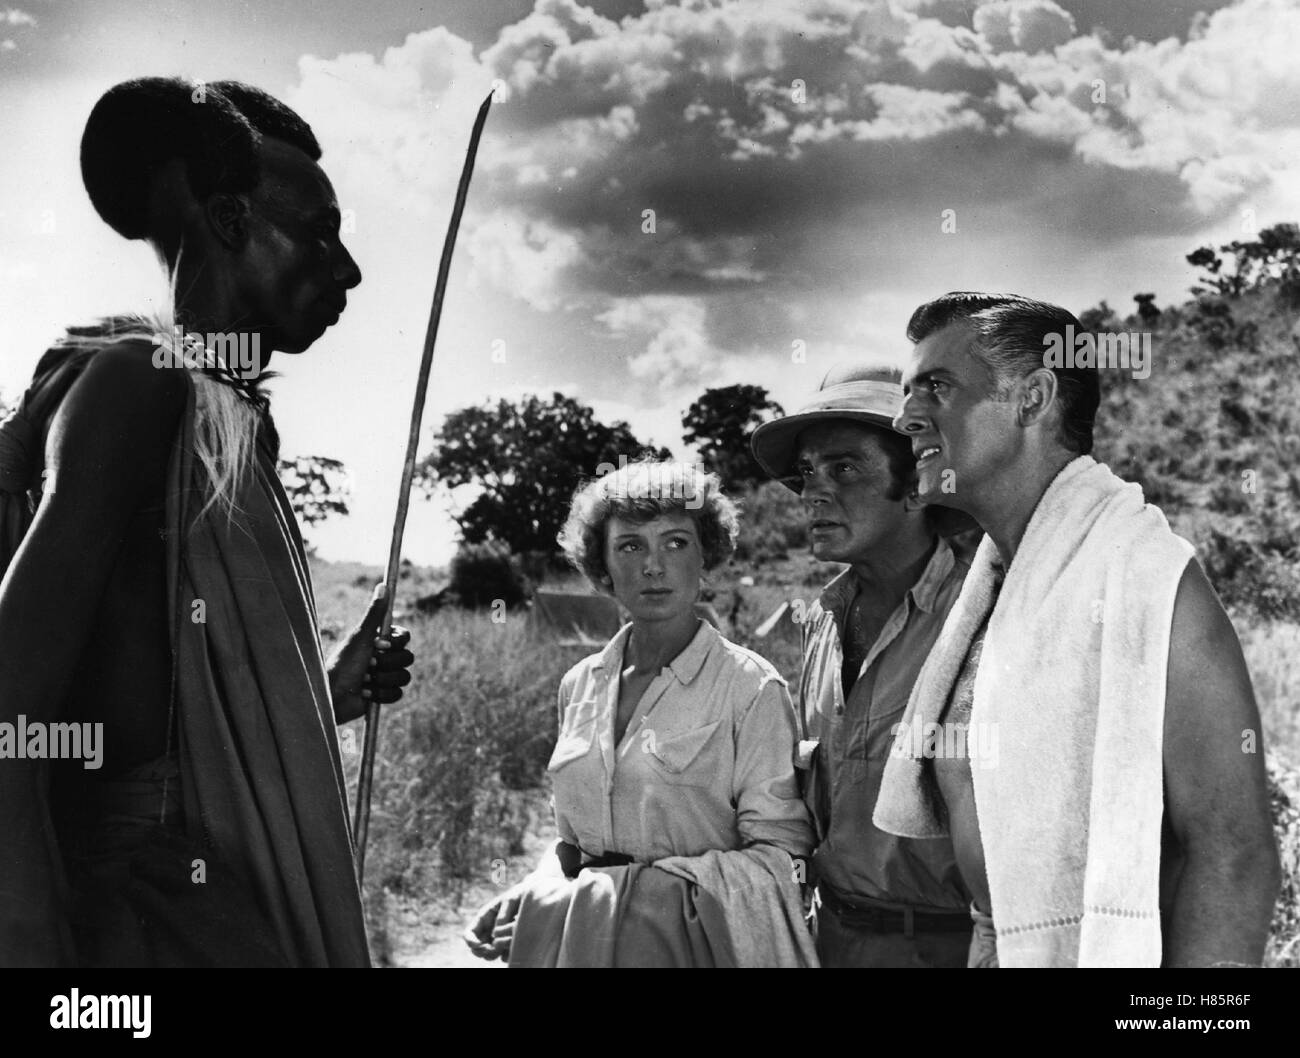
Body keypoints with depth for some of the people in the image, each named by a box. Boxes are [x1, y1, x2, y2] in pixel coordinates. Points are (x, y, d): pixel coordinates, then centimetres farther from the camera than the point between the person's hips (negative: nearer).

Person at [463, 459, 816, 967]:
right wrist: (530, 896, -5)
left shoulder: (751, 687, -11)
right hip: (581, 939, 5)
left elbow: (779, 856, -14)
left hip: (687, 941, -4)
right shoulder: (580, 684, 6)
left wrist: (626, 889, -21)